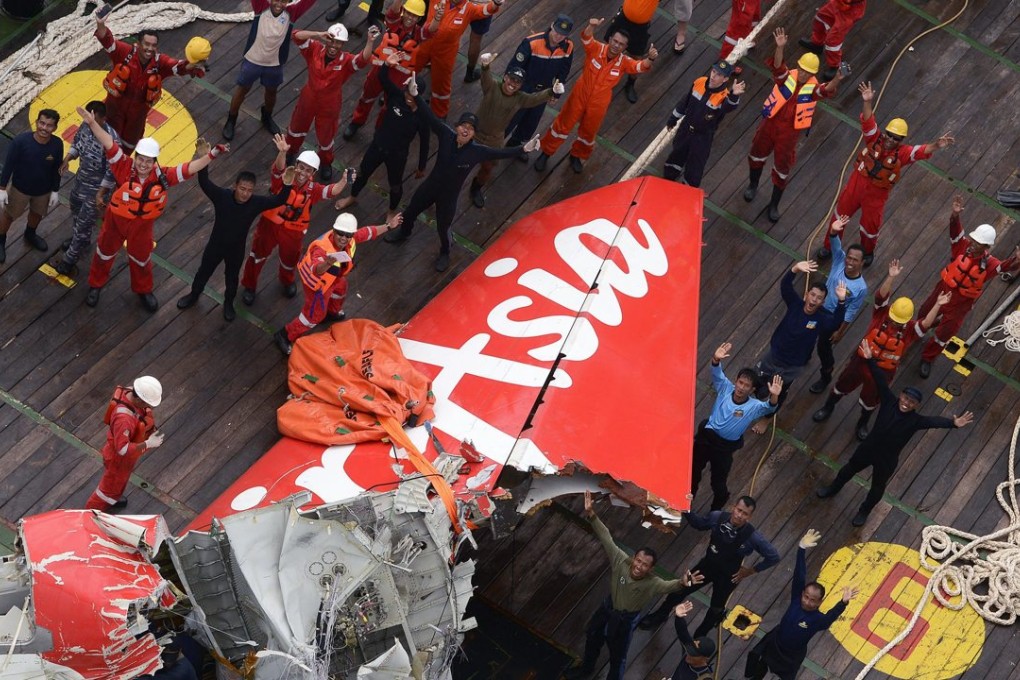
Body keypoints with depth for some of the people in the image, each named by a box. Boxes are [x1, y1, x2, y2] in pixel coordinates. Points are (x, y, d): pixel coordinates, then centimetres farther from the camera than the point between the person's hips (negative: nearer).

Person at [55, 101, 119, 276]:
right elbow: (77, 142, 7)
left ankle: (71, 258, 26)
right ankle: (77, 238, 59)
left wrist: (100, 194, -23)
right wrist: (67, 159, -10)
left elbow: (112, 171, -28)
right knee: (76, 208, 32)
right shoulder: (86, 125, -15)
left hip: (96, 186, -8)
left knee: (85, 222, 7)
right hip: (81, 178, 8)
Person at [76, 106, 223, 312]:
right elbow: (109, 144, -38)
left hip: (142, 225, 1)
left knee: (141, 258, 25)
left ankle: (143, 290, 52)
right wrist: (92, 123, -48)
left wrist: (211, 155, -34)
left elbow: (189, 169, -25)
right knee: (105, 252, 23)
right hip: (116, 220, -1)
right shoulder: (125, 167, -30)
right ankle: (96, 285, 49)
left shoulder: (162, 177, -25)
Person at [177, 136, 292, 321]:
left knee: (232, 277, 25)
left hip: (236, 250, 0)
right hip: (215, 245, 0)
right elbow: (204, 182, -41)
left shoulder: (256, 203, -27)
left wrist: (287, 182, -54)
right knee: (204, 271, 25)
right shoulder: (222, 196, -30)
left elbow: (280, 199, -34)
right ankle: (194, 295, 54)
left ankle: (229, 303, 53)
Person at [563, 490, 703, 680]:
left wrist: (683, 583, -78)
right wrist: (591, 515, -35)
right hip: (607, 607, 4)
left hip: (625, 620, -4)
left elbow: (669, 586, -54)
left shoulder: (652, 583, -35)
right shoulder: (621, 561, -27)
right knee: (592, 637, 29)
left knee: (618, 657, 16)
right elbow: (606, 538, -25)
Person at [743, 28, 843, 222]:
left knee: (782, 169, 10)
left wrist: (836, 80, -61)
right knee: (757, 155, 22)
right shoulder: (787, 76, -16)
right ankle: (752, 186, 51)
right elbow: (777, 66, -37)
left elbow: (826, 91, -39)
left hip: (789, 132, -2)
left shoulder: (813, 87, -18)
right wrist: (780, 48, -56)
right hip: (770, 123, 2)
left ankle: (774, 205, 29)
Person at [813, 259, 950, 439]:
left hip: (883, 372, 0)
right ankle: (828, 408, 53)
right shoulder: (882, 313, -20)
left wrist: (937, 305, -51)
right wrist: (891, 277, -50)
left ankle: (863, 423, 53)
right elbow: (881, 296, -35)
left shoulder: (910, 330, -22)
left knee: (870, 401, 24)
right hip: (862, 361, 0)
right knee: (843, 386, 25)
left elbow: (926, 324, -40)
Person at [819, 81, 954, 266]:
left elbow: (921, 151, -36)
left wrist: (936, 146, -57)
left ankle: (868, 252, 48)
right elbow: (867, 121, -32)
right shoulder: (875, 139, -17)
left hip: (877, 194, -1)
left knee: (870, 226, 15)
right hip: (856, 183, 1)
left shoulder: (902, 153, -20)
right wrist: (867, 102, -51)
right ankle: (829, 245, 43)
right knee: (840, 214, 19)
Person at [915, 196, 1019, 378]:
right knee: (925, 313, 28)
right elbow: (955, 230, -39)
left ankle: (927, 358, 37)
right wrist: (955, 215, -59)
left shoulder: (988, 263, -27)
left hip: (962, 301, -2)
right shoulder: (964, 246, -24)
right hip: (944, 288, 2)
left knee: (945, 332, 11)